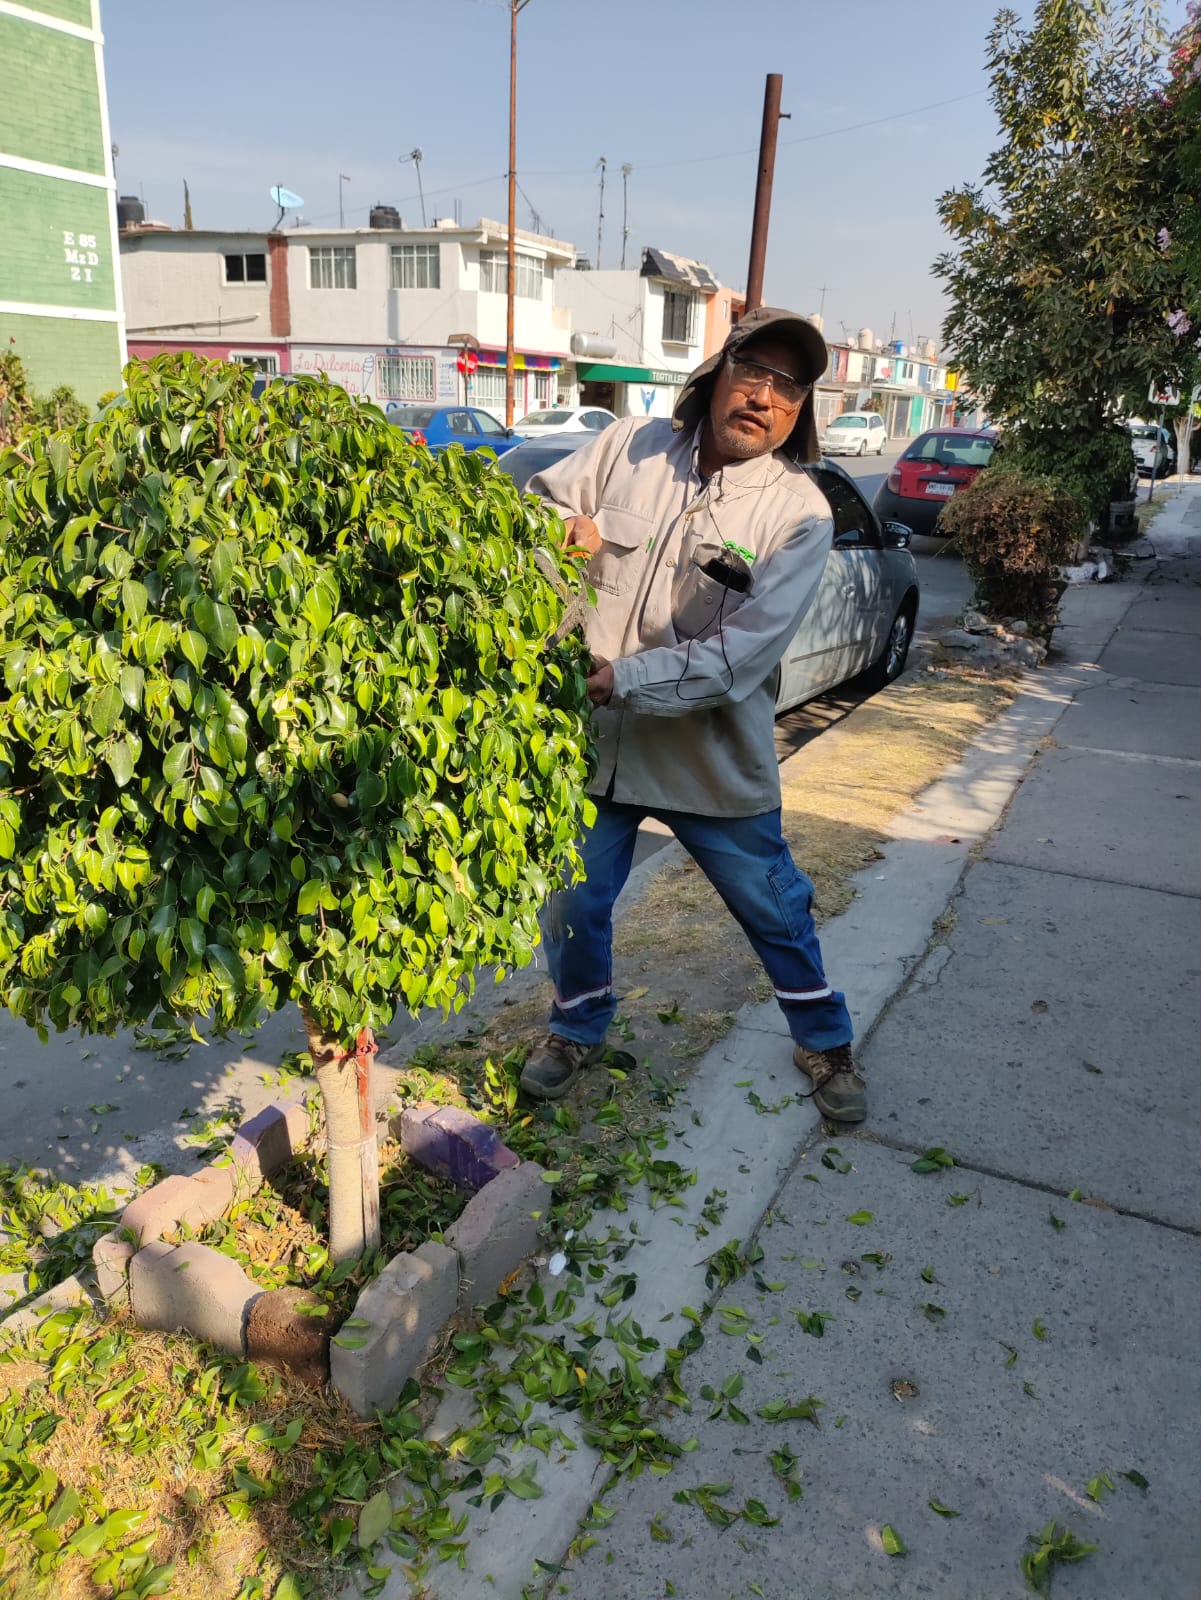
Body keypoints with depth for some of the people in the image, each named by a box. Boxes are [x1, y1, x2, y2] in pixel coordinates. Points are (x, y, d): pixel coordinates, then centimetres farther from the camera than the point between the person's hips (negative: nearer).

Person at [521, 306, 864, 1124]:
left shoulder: (800, 513, -11)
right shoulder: (631, 446, -2)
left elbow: (740, 656, -21)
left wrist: (619, 678, -27)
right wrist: (561, 527, -16)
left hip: (713, 758, -2)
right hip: (591, 740, 2)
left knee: (777, 913, 15)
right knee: (572, 906, 16)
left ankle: (826, 1041, 41)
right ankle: (580, 1027, 45)